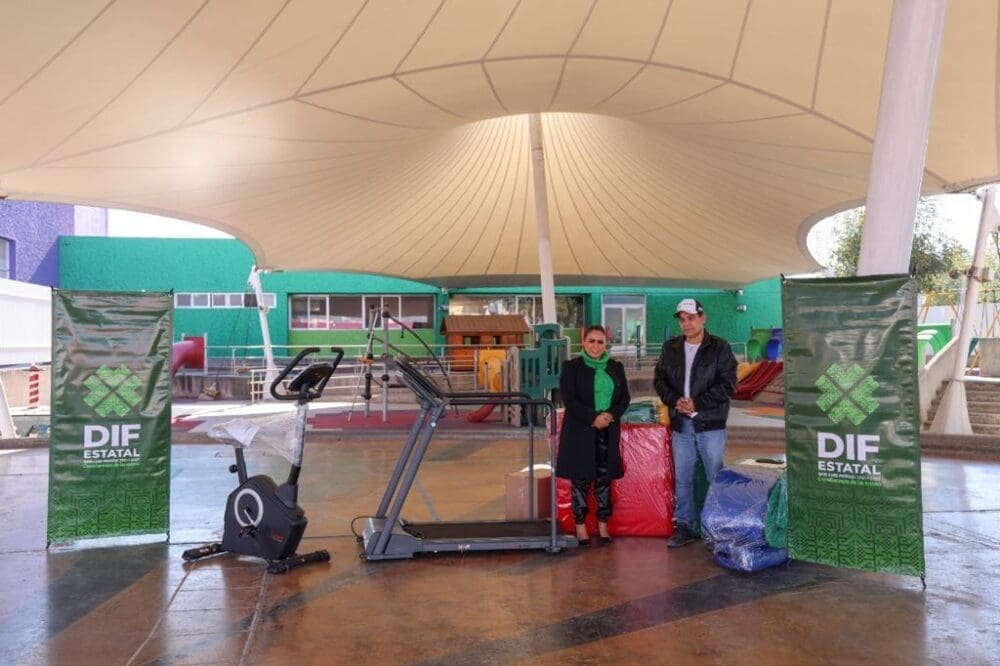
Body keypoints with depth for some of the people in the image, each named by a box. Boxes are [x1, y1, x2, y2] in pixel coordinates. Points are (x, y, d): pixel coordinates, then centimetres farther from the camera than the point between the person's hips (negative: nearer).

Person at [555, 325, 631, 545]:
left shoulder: (616, 368, 11)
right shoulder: (571, 367, -1)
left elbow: (624, 397, 9)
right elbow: (569, 399, -8)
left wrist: (611, 415, -10)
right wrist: (593, 418, -16)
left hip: (608, 431, 3)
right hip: (579, 432, -3)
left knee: (604, 478, 6)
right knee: (581, 479, 1)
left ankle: (603, 526, 15)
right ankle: (580, 527, 10)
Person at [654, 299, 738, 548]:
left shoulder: (720, 348, -4)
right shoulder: (670, 348, 8)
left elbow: (727, 384, -9)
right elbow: (659, 379, 9)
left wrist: (697, 403, -15)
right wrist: (674, 400, -9)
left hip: (710, 423, -4)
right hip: (681, 424, 4)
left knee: (717, 478, 1)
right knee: (682, 478, 10)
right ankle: (685, 527, 21)